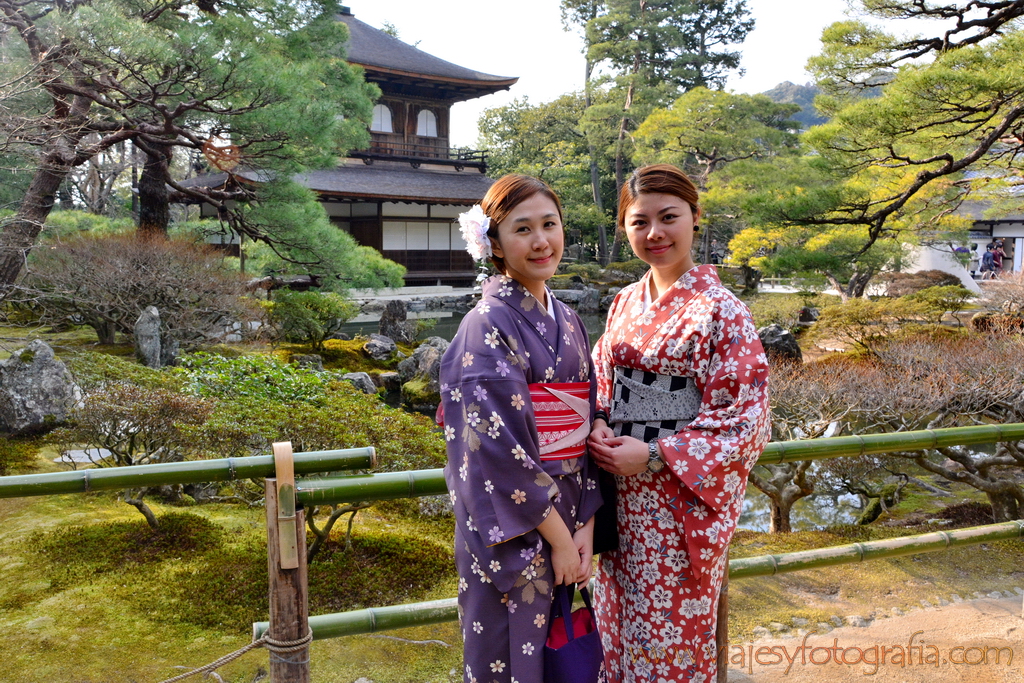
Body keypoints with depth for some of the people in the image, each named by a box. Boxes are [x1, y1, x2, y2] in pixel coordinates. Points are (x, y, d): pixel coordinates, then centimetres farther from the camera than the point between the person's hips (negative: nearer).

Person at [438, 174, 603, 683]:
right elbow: (502, 450, -19)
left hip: (569, 523, 7)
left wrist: (586, 525, -2)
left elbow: (585, 430, 6)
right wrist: (558, 537, -14)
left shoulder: (567, 322, 7)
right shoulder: (489, 325, -15)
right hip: (512, 531, -7)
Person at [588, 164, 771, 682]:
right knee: (617, 620, 18)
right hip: (621, 500, 6)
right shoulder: (626, 302, 6)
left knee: (667, 633, 9)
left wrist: (652, 455, -19)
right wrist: (599, 426, -8)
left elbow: (742, 419, -14)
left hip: (681, 497, -6)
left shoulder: (720, 310, -13)